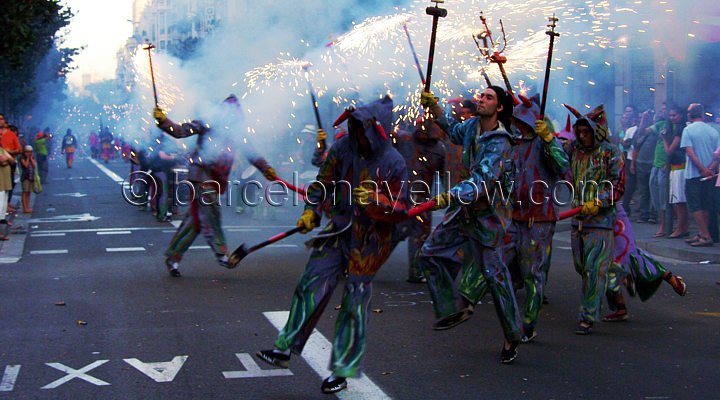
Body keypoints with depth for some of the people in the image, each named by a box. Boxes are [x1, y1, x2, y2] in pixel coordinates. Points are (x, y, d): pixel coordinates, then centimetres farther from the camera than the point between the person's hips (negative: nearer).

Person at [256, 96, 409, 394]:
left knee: (354, 303, 2)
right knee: (310, 285, 0)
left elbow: (401, 210, -14)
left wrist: (374, 199, -31)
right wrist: (312, 211, -6)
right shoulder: (343, 148, -3)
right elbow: (323, 182, 8)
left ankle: (341, 372, 14)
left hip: (370, 240, -4)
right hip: (339, 230, 4)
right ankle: (285, 349, 11)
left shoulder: (394, 164, -15)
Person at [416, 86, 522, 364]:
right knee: (430, 254, 6)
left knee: (493, 273, -5)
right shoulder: (473, 126, 1)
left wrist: (450, 197, -50)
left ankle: (512, 337, 9)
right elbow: (455, 131, 27)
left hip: (488, 213, -8)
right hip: (464, 208, 8)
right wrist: (433, 106, 19)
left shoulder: (499, 144, -24)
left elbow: (483, 181, -37)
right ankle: (457, 308, 19)